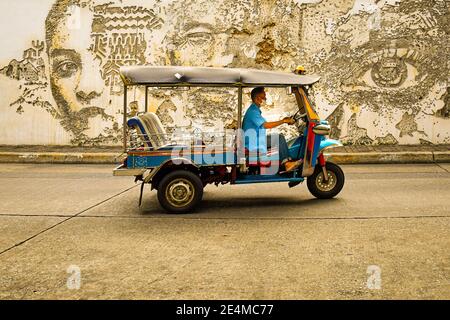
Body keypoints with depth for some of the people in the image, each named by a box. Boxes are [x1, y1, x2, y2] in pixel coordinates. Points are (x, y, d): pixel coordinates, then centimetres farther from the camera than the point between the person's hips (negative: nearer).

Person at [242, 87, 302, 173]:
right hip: (253, 144, -10)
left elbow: (265, 125, 19)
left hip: (255, 141, 10)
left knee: (279, 138, 5)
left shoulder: (255, 110, 18)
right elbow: (266, 125, -25)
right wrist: (283, 121, -21)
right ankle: (286, 164, -14)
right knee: (279, 138, -16)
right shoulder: (253, 111, -16)